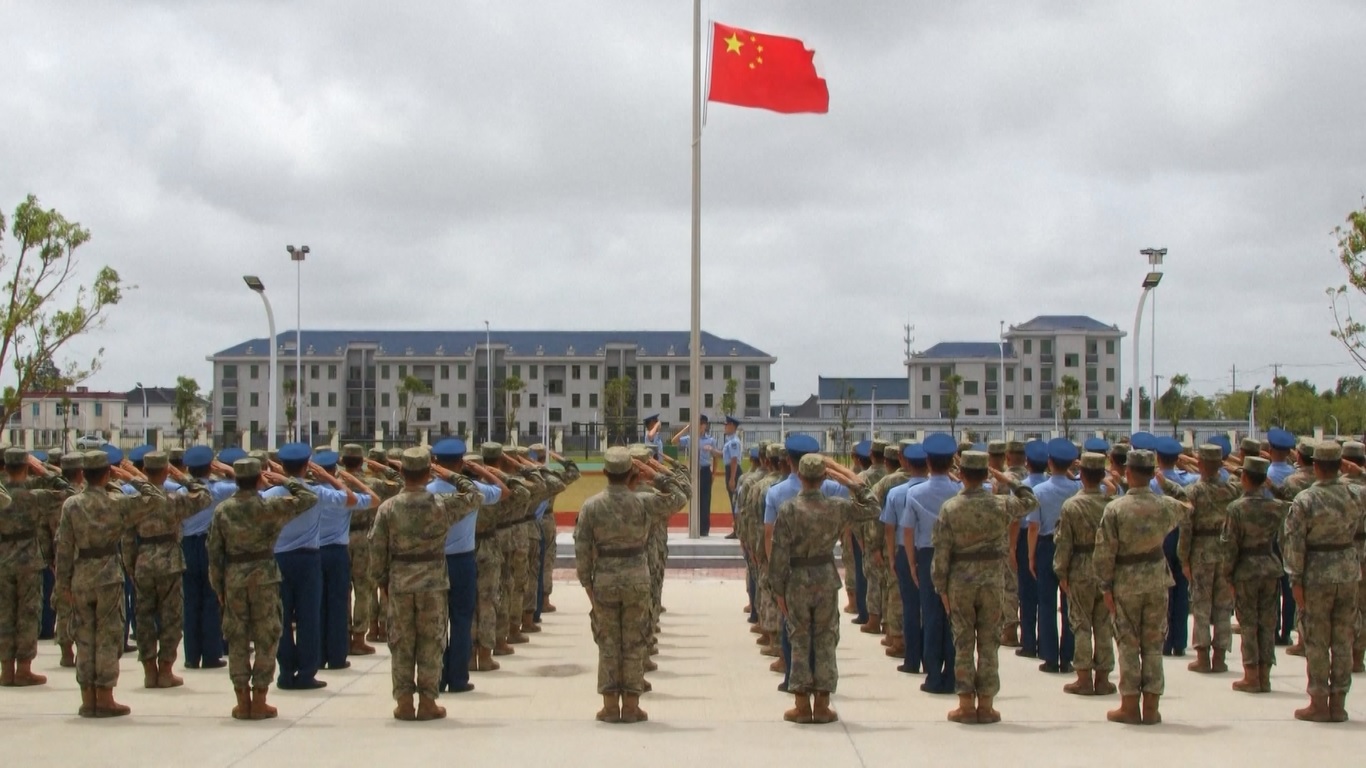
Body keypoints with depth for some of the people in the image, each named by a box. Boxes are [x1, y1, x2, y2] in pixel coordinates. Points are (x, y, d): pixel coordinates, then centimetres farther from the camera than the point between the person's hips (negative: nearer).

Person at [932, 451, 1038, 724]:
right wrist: (1007, 480, 19)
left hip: (960, 581, -1)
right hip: (991, 580, 1)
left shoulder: (950, 508, -8)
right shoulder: (1001, 505, -5)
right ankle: (986, 705, 8)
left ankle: (966, 705, 6)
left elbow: (940, 552, -7)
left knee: (963, 643, 6)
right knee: (989, 643, 7)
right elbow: (1029, 501, 16)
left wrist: (941, 588, 1)